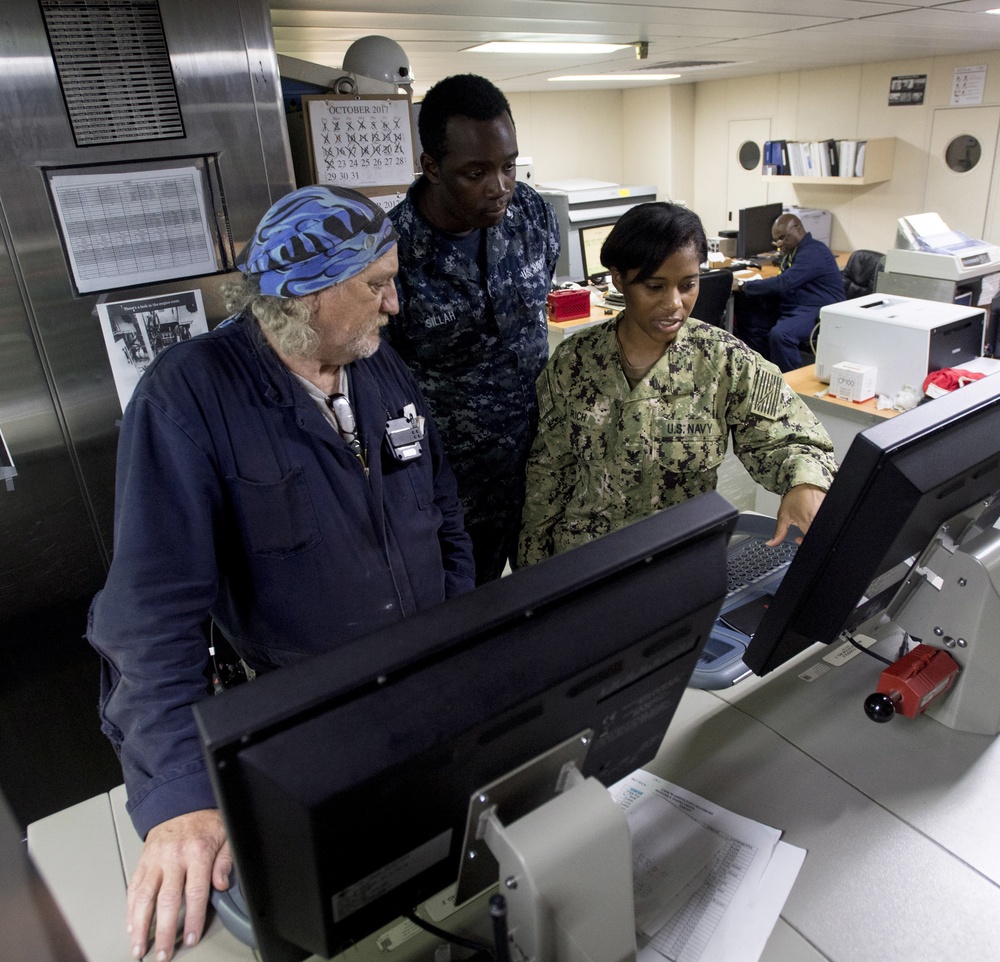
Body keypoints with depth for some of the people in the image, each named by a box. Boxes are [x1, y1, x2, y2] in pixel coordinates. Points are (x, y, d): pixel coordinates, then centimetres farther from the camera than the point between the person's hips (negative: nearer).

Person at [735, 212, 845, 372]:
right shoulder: (794, 251, 16)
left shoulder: (812, 252, -16)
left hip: (819, 311, -11)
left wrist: (744, 286, -19)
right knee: (748, 315, 5)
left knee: (779, 334, -36)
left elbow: (782, 284, -25)